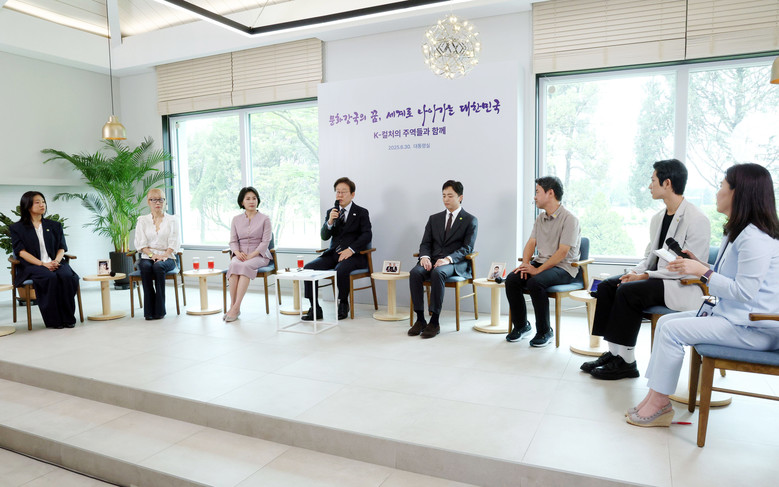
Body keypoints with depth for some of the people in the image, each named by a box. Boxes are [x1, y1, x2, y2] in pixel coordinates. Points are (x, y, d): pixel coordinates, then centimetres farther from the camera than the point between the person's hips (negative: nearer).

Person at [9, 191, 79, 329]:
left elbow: (62, 248, 14)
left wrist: (56, 261, -9)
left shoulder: (55, 225, 21)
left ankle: (68, 318, -25)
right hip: (31, 266, -2)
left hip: (55, 263, 3)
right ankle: (53, 320, -29)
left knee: (67, 276, -32)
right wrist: (42, 264, -15)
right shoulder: (17, 228, 11)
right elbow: (21, 251, 0)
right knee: (50, 277, -36)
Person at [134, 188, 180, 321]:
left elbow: (174, 243, 2)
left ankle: (159, 310, -30)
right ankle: (149, 311, -29)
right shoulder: (142, 220, 14)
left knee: (158, 267, -35)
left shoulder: (171, 220, 11)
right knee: (145, 267, -34)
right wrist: (152, 255, -13)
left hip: (167, 258, -1)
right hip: (147, 257, 1)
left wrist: (163, 255, -15)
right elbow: (140, 243, 4)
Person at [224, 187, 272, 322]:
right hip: (240, 255, 3)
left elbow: (265, 241, -4)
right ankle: (232, 305, -31)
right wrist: (238, 253, -12)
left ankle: (236, 307, -37)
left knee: (245, 266, -36)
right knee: (234, 265, -33)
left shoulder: (264, 219, 4)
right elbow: (233, 241, 10)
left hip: (259, 255, -3)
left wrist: (251, 255, -17)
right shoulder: (236, 219, 14)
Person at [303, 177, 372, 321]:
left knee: (340, 270, -35)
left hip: (353, 255, -4)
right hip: (333, 253, 5)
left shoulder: (361, 212, 4)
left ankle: (343, 306, -13)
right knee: (308, 268, -18)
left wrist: (351, 249, -20)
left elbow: (367, 235, -7)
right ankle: (315, 309, -12)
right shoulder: (330, 212, 15)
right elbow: (324, 236, 7)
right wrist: (330, 222, -13)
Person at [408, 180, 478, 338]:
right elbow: (425, 243, 13)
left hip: (456, 264, -4)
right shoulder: (434, 218, 20)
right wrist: (425, 256, -11)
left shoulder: (470, 221, 7)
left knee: (437, 273, -37)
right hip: (432, 260, 4)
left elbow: (467, 248, -4)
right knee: (415, 272, -28)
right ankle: (420, 319, -23)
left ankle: (434, 322, -31)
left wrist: (448, 259, -21)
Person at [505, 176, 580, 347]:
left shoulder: (569, 219, -11)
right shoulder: (540, 218, 14)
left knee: (535, 282, -34)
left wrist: (537, 270, -22)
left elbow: (562, 252, -19)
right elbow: (531, 243, 12)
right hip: (541, 262, 7)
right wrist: (525, 264, -9)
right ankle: (521, 325, -1)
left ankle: (544, 332, -17)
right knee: (511, 279, -17)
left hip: (563, 268, -7)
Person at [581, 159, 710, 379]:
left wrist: (645, 276, -19)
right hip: (655, 277, 9)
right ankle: (613, 352, -8)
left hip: (681, 287, -8)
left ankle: (626, 362, -17)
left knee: (628, 291, -28)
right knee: (606, 286, -10)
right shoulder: (658, 217, 12)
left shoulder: (697, 220, -15)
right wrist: (635, 272, -4)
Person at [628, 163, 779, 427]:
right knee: (665, 321, 1)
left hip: (752, 327, -11)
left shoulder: (755, 238, -21)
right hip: (730, 314, 11)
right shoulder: (736, 232, 14)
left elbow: (745, 292, -25)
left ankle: (659, 403, -6)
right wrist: (700, 265, 6)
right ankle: (655, 396, -3)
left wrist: (703, 272, -21)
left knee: (672, 329, -19)